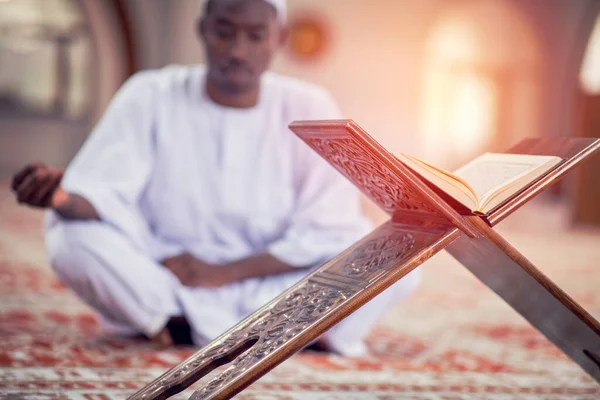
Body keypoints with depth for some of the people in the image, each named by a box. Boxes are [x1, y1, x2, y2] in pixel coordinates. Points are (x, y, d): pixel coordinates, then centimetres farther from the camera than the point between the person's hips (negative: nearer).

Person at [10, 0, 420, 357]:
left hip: (270, 285, 1)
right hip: (159, 284, 0)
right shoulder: (150, 97, -5)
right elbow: (100, 195, -14)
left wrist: (223, 273, -18)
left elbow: (330, 233, -9)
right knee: (76, 239, -29)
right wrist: (60, 196, -38)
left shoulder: (309, 108, -5)